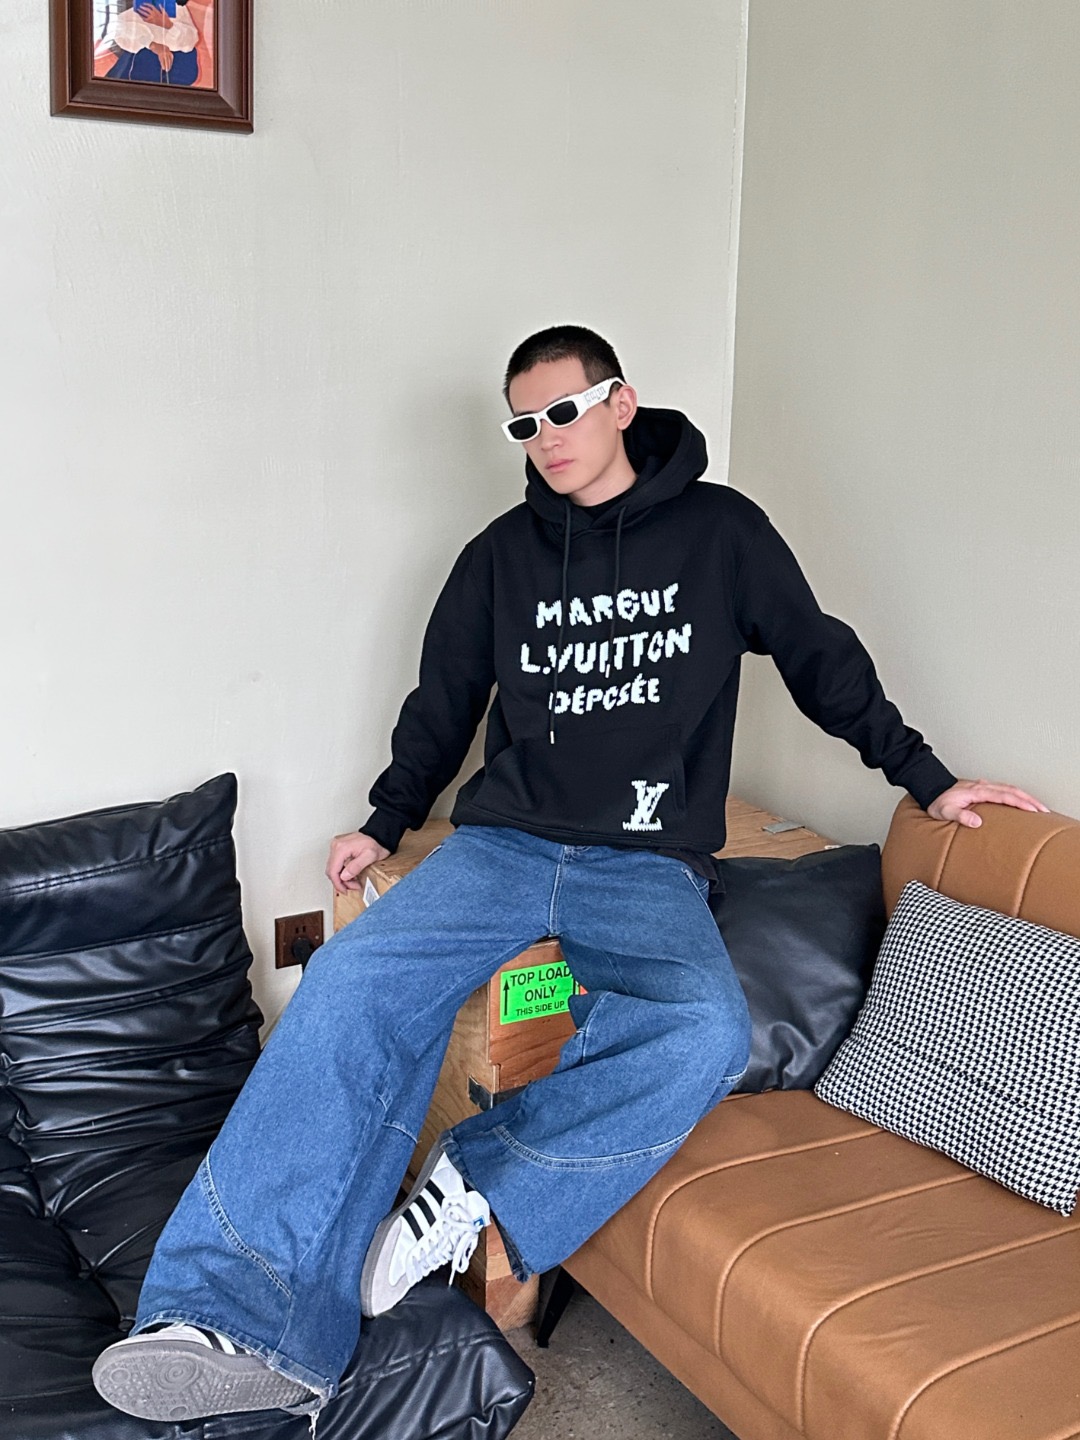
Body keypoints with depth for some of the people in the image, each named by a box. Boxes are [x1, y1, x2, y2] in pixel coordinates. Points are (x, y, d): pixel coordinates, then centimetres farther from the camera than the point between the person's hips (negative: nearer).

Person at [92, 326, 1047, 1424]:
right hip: (503, 843, 2)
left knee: (708, 1033, -35)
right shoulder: (501, 555, 12)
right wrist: (385, 823, 22)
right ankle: (256, 1319, -36)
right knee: (357, 977, -28)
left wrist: (926, 778, 13)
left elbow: (819, 657, 14)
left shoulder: (720, 530, 5)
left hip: (649, 869, -1)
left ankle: (473, 1194, -28)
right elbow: (443, 702, 23)